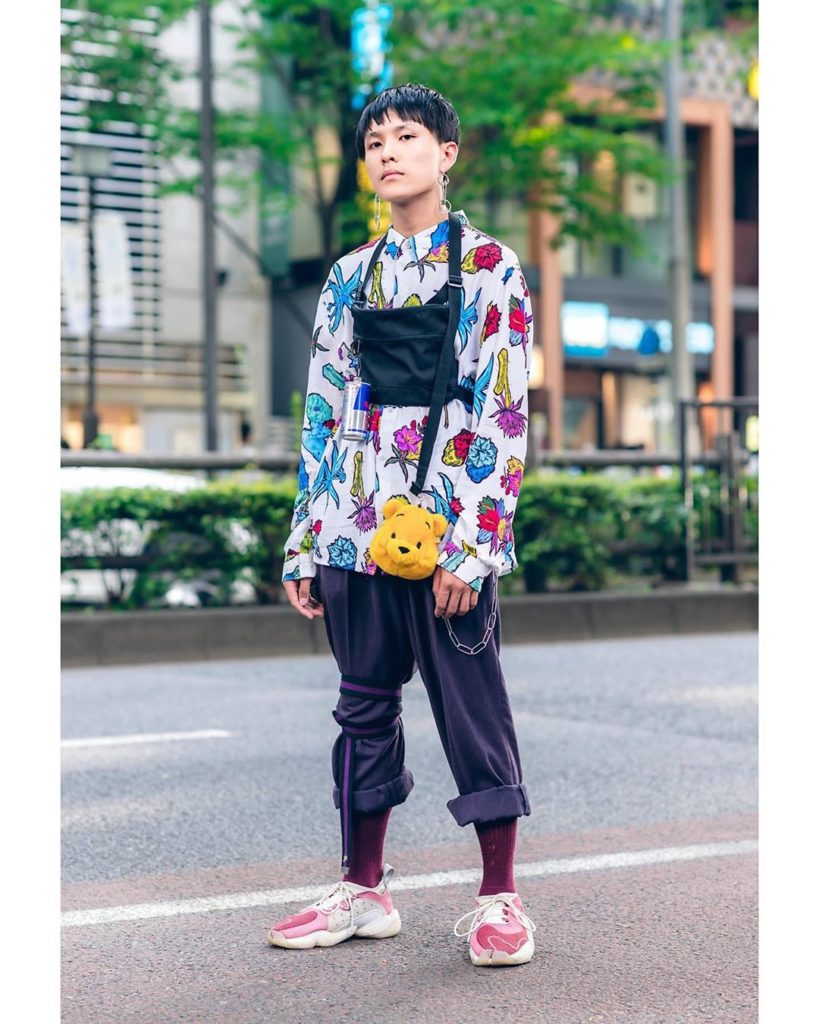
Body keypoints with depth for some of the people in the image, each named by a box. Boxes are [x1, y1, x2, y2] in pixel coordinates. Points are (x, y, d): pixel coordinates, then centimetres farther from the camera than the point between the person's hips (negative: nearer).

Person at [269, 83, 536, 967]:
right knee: (365, 704, 11)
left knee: (472, 709, 0)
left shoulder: (488, 265, 0)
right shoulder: (350, 277, 13)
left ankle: (499, 899, 13)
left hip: (449, 528, -5)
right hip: (358, 527, 5)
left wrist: (469, 546, -15)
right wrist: (304, 545, 8)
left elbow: (503, 413, -7)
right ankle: (364, 889, 23)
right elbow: (323, 413, 13)